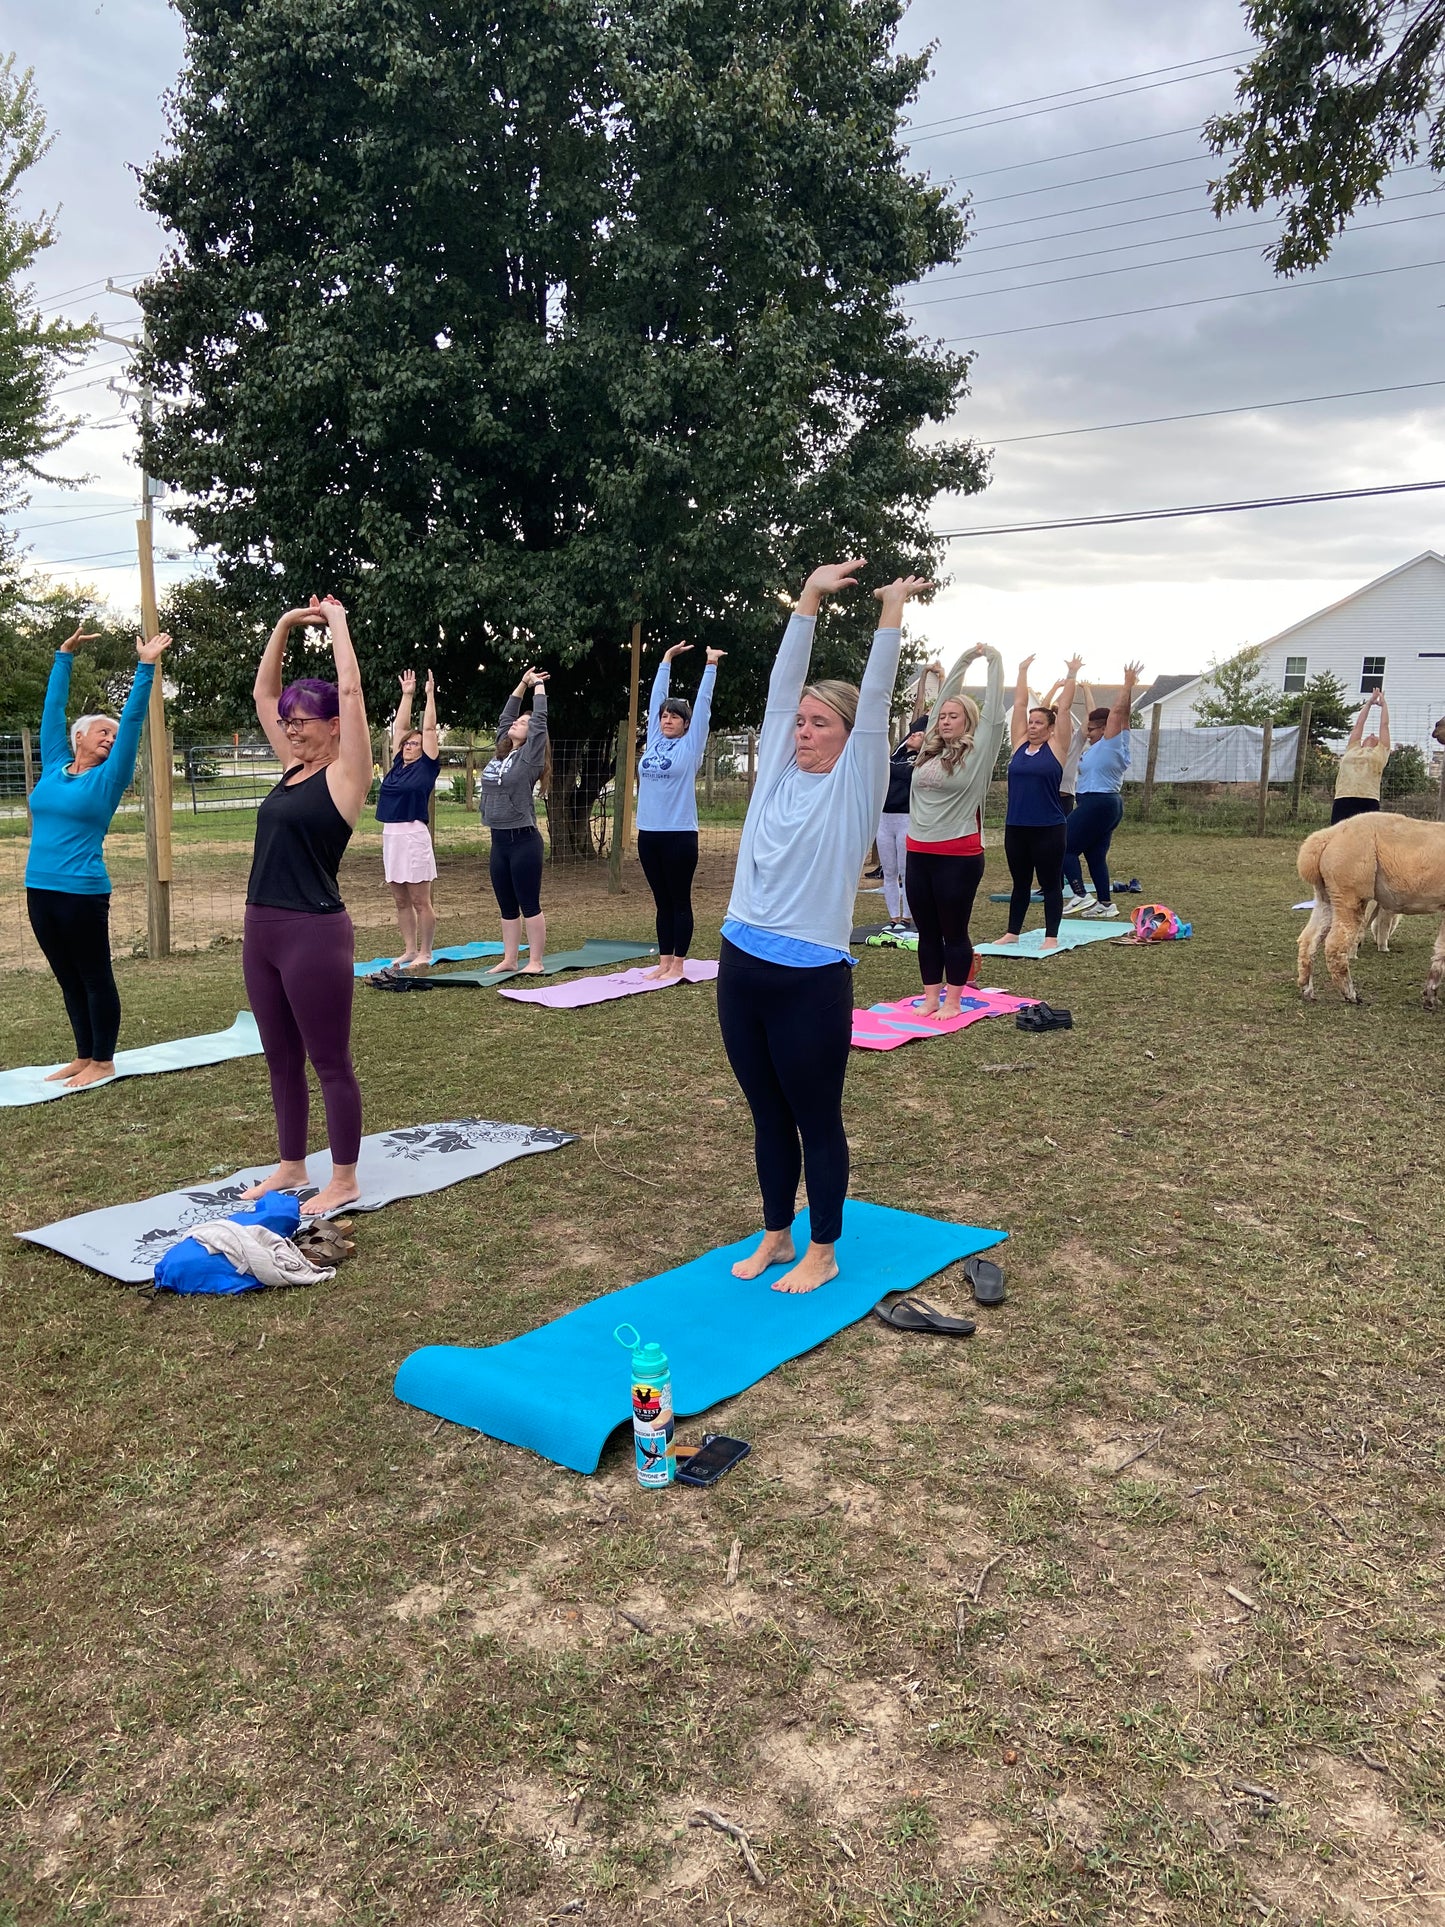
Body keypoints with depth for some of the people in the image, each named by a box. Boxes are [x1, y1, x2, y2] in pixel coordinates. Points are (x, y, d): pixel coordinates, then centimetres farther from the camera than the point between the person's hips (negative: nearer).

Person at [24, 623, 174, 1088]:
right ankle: (84, 1057, 24)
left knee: (95, 978, 4)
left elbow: (133, 720, -5)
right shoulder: (54, 768, 10)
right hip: (40, 890, 5)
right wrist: (64, 657, 22)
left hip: (82, 893, -5)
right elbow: (53, 709, 18)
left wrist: (146, 668, -8)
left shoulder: (108, 778, -1)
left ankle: (103, 1062, 13)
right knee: (69, 981, 13)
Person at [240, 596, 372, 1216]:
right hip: (261, 929, 8)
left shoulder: (345, 773, -7)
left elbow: (350, 689, -13)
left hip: (316, 932, -8)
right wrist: (285, 625, 15)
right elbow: (263, 693, 20)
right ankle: (292, 1166, 29)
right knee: (281, 1060, 16)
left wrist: (337, 622, -1)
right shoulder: (293, 765, 13)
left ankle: (344, 1181, 13)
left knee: (330, 1062, 2)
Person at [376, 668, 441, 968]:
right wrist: (407, 695, 21)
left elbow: (429, 729, -3)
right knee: (401, 901, 11)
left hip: (414, 836, -7)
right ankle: (409, 951, 19)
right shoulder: (398, 764, 13)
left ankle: (424, 954, 6)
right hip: (390, 836, 7)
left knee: (421, 902, 0)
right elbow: (399, 727, 18)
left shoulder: (427, 766, -1)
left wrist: (430, 694, 2)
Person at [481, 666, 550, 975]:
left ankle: (535, 962, 3)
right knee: (507, 906, 11)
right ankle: (509, 959, 17)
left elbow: (540, 719, -9)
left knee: (530, 905, -2)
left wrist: (538, 685, 3)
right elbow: (505, 716, 21)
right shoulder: (500, 753, 13)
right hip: (499, 839, 7)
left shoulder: (530, 756, -5)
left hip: (523, 839, -7)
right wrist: (522, 684, 24)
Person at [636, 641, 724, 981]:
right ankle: (663, 962, 17)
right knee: (662, 903, 11)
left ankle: (677, 964, 8)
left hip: (679, 835, -5)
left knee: (680, 902, 3)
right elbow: (656, 697, 17)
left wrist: (711, 665, 2)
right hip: (648, 834, 5)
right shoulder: (654, 741, 10)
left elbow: (703, 704, 0)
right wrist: (667, 659, 22)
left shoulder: (690, 746, -1)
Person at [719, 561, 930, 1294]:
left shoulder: (854, 787, -3)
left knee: (817, 1120, 7)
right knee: (768, 1117, 16)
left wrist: (893, 609, -5)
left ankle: (821, 1253, 22)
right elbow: (783, 684, 8)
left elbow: (875, 699, -8)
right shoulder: (776, 772, 9)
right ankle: (775, 1237, 31)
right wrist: (810, 597, 8)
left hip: (811, 980, -5)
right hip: (741, 969, 5)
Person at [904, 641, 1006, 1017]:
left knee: (954, 932, 3)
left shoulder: (977, 751, -3)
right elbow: (945, 696, 16)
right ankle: (930, 997, 20)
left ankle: (953, 1002, 13)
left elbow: (994, 707, -4)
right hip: (919, 853, 5)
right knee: (927, 931, 11)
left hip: (959, 855, -5)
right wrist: (963, 661, 19)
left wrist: (994, 659, 3)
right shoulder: (930, 749, 10)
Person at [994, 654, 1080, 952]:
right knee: (1020, 883, 13)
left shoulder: (1056, 748, -2)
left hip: (1048, 828, -4)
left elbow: (1064, 708, -6)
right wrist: (1023, 671, 11)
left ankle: (1051, 936, 10)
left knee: (1050, 884, 4)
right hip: (1015, 827, 4)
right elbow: (1019, 704, 9)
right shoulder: (1019, 744, 6)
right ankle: (1013, 932, 20)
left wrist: (1071, 676, -2)